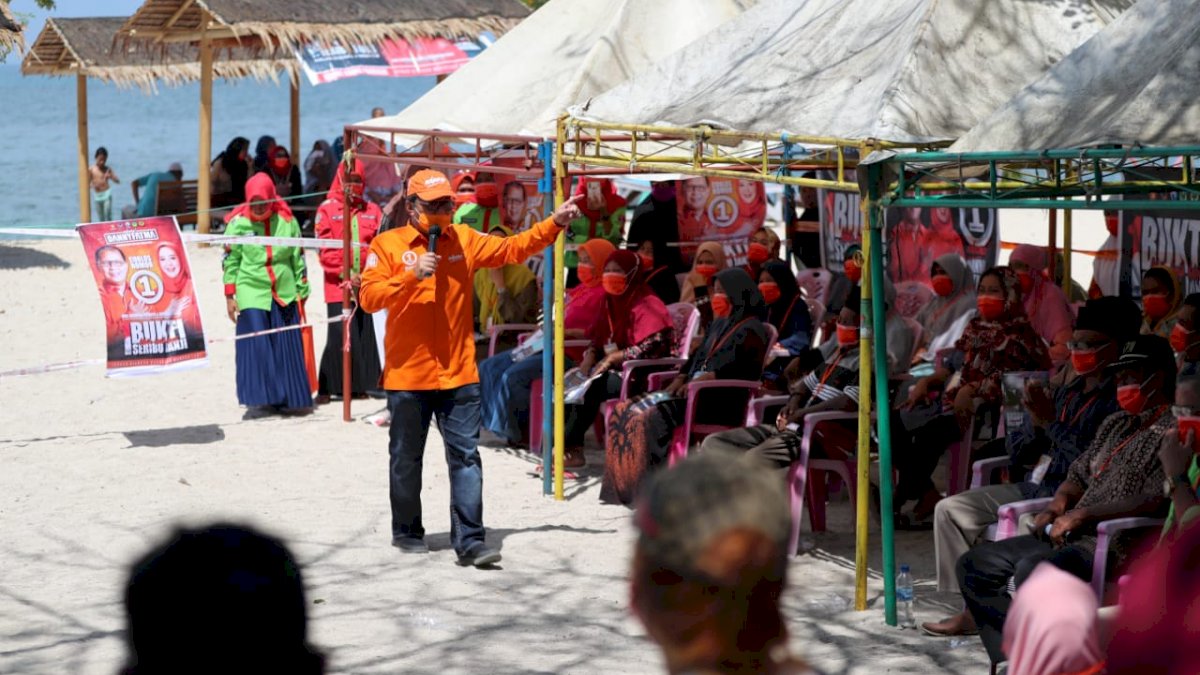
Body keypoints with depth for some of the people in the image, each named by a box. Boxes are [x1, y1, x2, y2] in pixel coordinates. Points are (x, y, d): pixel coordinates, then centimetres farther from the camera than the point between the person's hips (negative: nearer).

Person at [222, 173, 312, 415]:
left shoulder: (287, 221, 3)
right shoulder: (238, 223, -1)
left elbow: (298, 259, 10)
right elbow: (230, 261, 3)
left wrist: (302, 292, 10)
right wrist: (229, 296, 0)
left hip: (284, 294, 2)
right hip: (252, 294, -2)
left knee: (287, 347, 3)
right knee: (256, 347, -7)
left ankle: (290, 398, 12)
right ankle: (258, 398, 0)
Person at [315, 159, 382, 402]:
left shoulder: (372, 210, 11)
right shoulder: (327, 209, 1)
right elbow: (325, 250, -4)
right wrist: (346, 275, -9)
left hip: (367, 287, 3)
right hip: (338, 285, -3)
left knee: (366, 334, 3)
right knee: (340, 336, -8)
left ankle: (362, 385, 10)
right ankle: (326, 388, -2)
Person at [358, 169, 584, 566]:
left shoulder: (464, 240, 8)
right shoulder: (387, 245, -2)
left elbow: (512, 249, 5)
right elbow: (369, 297, -11)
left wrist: (554, 224, -7)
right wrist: (411, 276, -22)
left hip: (458, 375, 2)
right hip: (408, 374, -2)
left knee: (465, 456, -3)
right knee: (406, 458, 10)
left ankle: (469, 540, -4)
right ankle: (406, 531, 27)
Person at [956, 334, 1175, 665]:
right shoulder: (1116, 424, 22)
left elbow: (1154, 501, -19)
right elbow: (1079, 475, 27)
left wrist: (1083, 515, -17)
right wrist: (1056, 508, 4)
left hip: (1120, 545, -10)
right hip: (1073, 536, 10)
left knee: (1032, 569, -35)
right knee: (974, 564, 3)